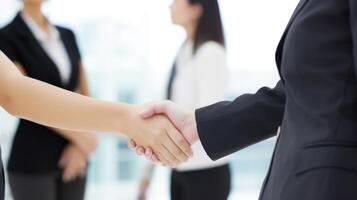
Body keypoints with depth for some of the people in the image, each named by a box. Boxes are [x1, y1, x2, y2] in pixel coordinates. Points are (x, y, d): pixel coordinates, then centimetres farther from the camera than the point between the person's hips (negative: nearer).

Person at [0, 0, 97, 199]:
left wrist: (80, 146, -4)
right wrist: (80, 137, -12)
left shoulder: (67, 35, 10)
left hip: (72, 155, 6)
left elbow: (85, 95, 11)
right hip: (33, 161, -6)